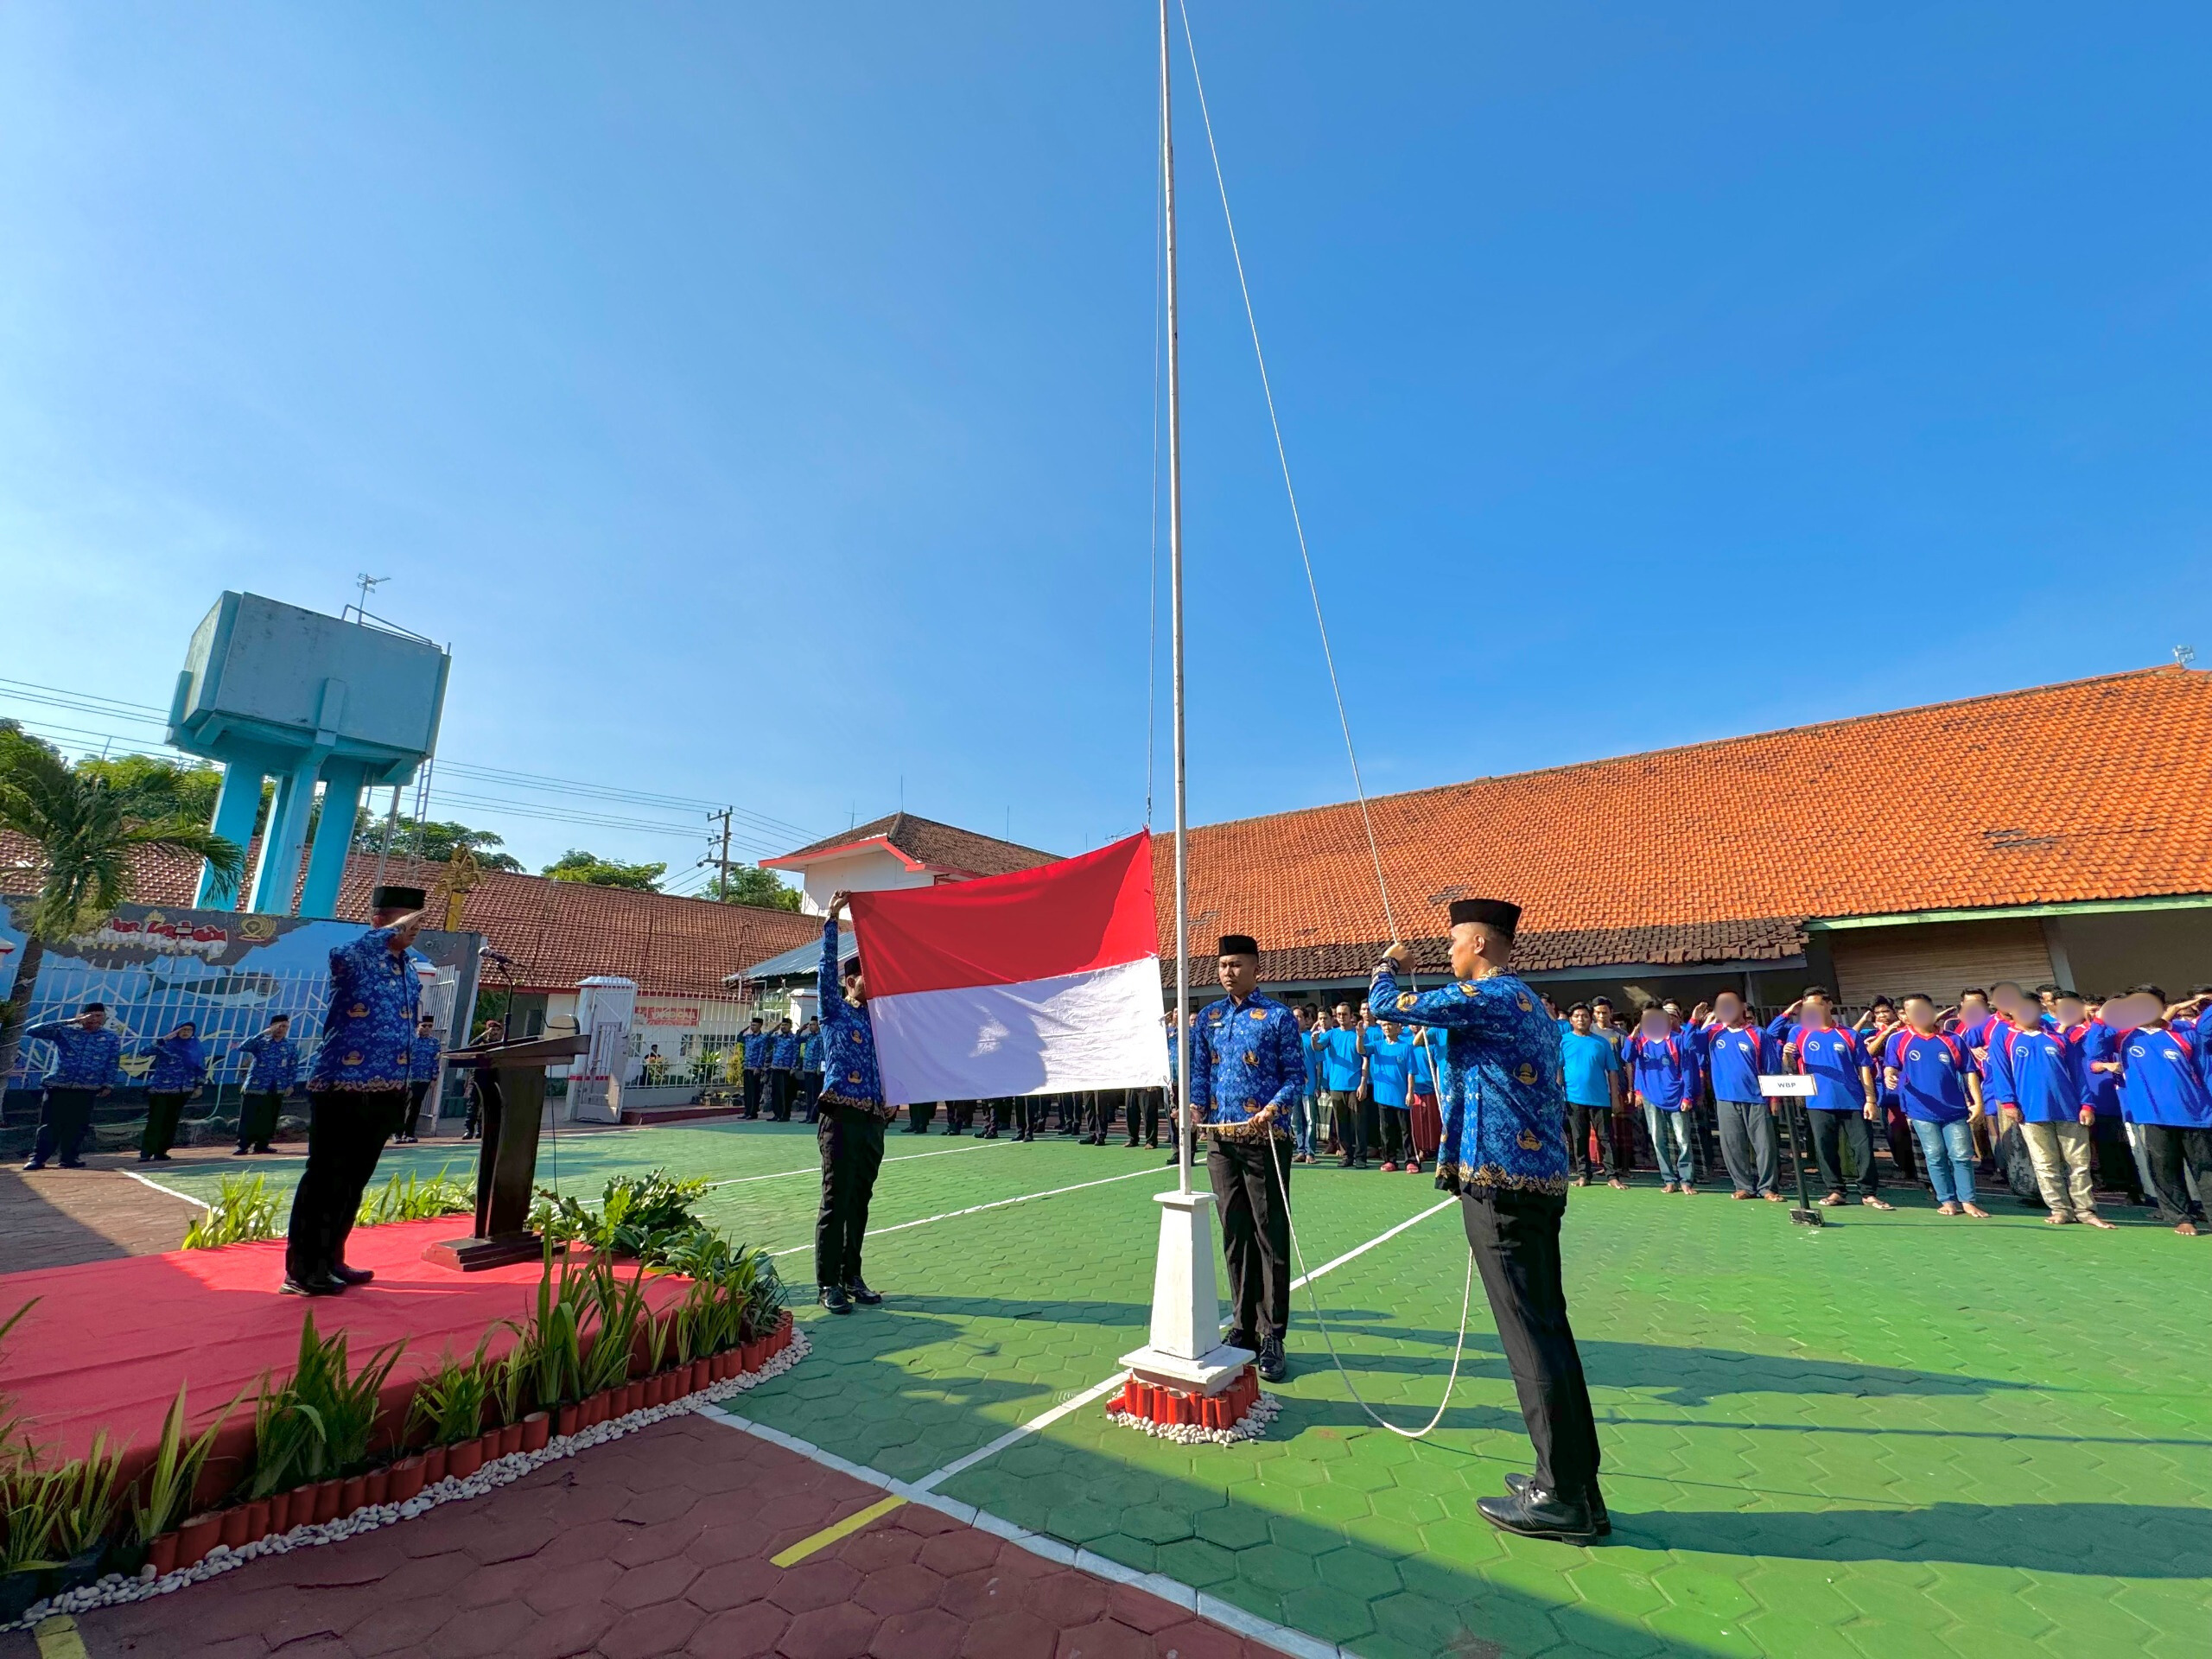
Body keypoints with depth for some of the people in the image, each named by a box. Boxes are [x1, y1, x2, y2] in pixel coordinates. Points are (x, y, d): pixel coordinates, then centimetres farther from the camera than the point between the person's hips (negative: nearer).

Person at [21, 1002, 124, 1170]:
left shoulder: (112, 1038, 6)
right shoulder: (65, 1032, 4)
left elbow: (113, 1064, 6)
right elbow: (33, 1031, -9)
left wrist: (108, 1084, -2)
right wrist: (68, 1022, -13)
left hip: (86, 1089, 1)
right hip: (57, 1086, -1)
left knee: (77, 1126, 4)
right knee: (50, 1124, 0)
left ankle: (68, 1158, 13)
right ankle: (37, 1158, 9)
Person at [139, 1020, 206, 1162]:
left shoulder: (197, 1048, 7)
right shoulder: (166, 1044, -3)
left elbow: (200, 1068, 12)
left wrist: (199, 1086, 7)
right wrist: (165, 1038, -24)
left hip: (182, 1091, 4)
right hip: (161, 1088, -4)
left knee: (171, 1122, 7)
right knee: (155, 1121, -7)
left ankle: (161, 1152, 14)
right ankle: (146, 1153, -5)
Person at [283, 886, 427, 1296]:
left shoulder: (409, 968, 13)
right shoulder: (356, 957, -8)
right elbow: (342, 955, -34)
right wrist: (392, 931, -30)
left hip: (385, 1092, 8)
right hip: (342, 1087, -7)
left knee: (354, 1181, 16)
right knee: (325, 1178, 1)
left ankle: (330, 1261, 27)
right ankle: (303, 1270, 12)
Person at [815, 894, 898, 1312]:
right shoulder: (835, 1012, 3)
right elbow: (827, 968, -7)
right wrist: (832, 919, -12)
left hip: (874, 1121, 5)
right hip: (842, 1118, -5)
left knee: (860, 1203, 11)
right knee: (835, 1202, -3)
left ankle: (852, 1277, 20)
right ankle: (827, 1283, 6)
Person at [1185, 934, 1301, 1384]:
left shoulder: (1277, 1016, -4)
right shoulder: (1207, 1017, 10)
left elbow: (1296, 1073, -5)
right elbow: (1200, 1072, 12)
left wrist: (1274, 1107, -20)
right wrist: (1196, 1106, -6)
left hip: (1265, 1139, -4)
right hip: (1221, 1139, 5)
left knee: (1271, 1237, 2)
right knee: (1234, 1237, 13)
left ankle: (1271, 1337, 14)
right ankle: (1243, 1327, 26)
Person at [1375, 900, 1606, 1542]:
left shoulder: (1486, 997, -13)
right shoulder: (1531, 1006, 18)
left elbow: (1386, 1005, -12)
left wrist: (1388, 964, 8)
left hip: (1501, 1182, -10)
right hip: (1539, 1179, 10)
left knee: (1532, 1333, -2)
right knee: (1546, 1326, 15)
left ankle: (1566, 1499, 7)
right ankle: (1571, 1477, 26)